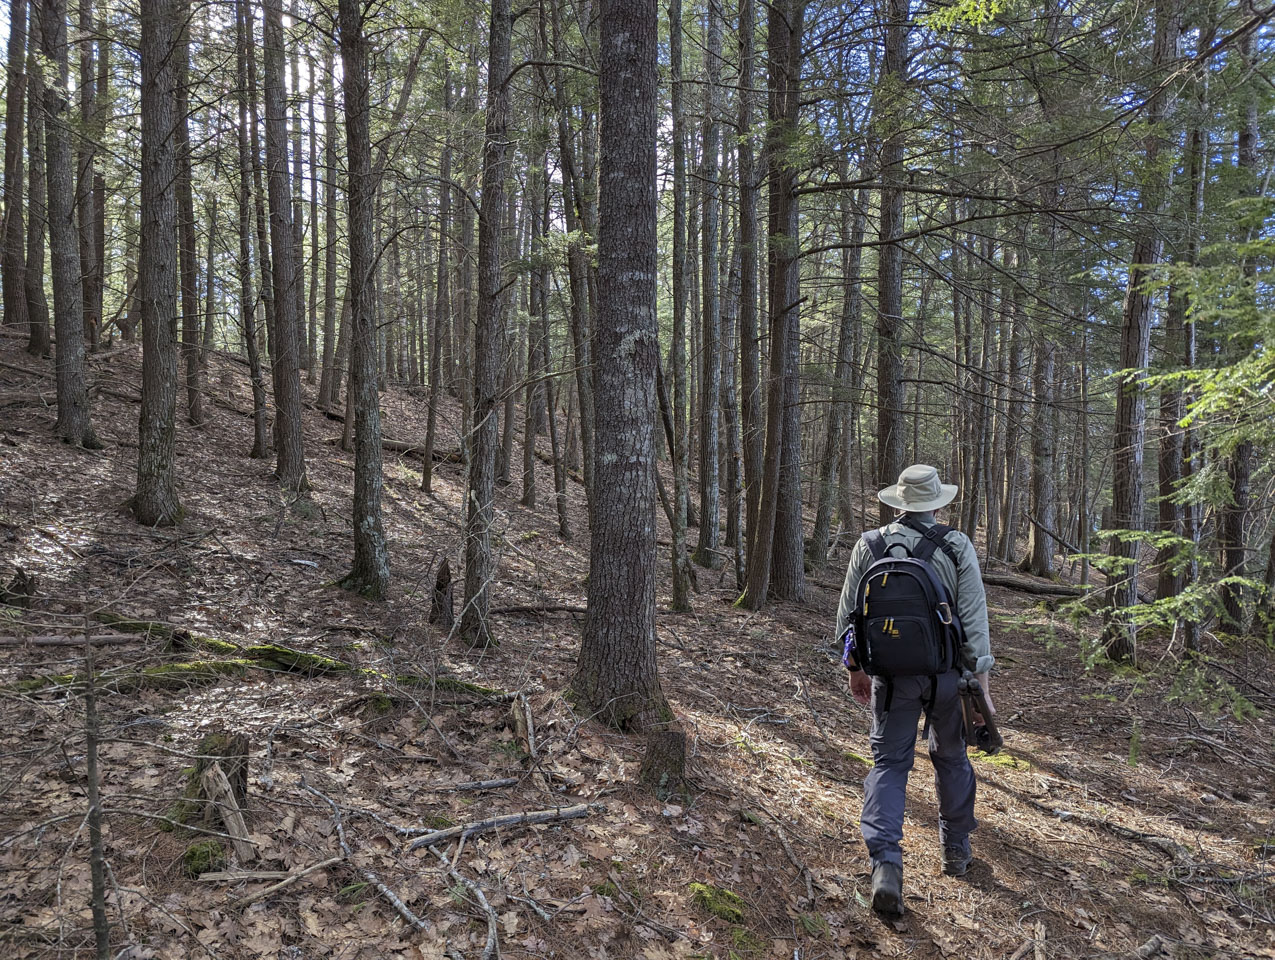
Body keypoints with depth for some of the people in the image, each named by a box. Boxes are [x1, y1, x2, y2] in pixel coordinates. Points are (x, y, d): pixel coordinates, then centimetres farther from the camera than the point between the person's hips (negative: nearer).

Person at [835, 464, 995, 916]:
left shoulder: (870, 545, -3)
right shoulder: (957, 547, -7)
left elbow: (848, 615, 2)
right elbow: (974, 620, -9)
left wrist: (855, 669, 15)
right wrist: (981, 684, -4)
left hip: (892, 675, 0)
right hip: (947, 674, 0)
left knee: (888, 763, 6)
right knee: (951, 758, 20)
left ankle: (886, 865, -9)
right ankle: (956, 849, 36)